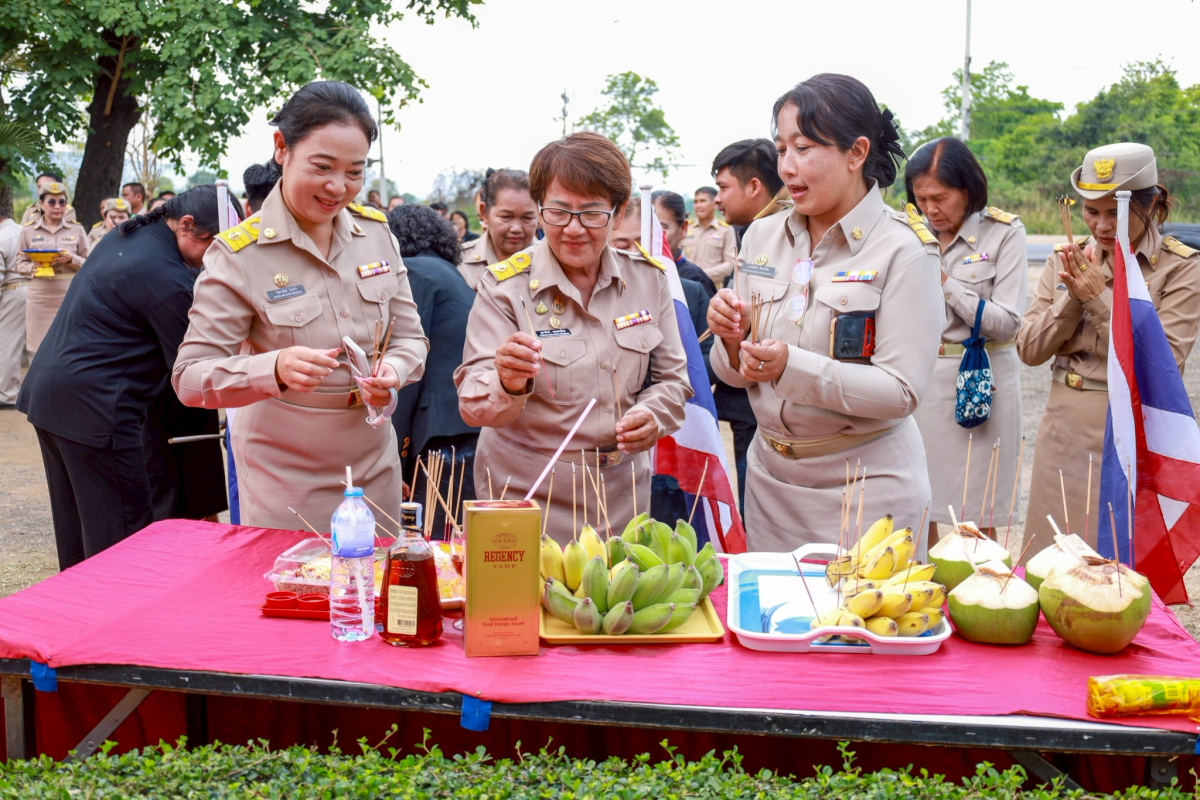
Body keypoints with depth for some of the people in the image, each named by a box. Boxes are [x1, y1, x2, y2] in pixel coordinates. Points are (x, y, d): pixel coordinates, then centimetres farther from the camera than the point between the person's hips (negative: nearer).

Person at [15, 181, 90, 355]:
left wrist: (71, 259, -14)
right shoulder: (28, 230, 6)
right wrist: (33, 268, -14)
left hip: (70, 297, 0)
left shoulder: (77, 229, 5)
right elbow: (20, 263, 8)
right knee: (41, 348, 2)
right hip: (40, 297, 0)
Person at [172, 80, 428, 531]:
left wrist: (392, 371, -16)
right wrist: (274, 370, -31)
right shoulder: (239, 253, -12)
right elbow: (190, 379, -14)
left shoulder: (375, 232, 1)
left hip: (375, 469, 4)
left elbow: (410, 338, 7)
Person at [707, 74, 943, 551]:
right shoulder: (762, 236, 4)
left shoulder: (903, 249, -11)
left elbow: (902, 391, -18)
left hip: (865, 489, -4)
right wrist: (732, 341, -13)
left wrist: (791, 368, -27)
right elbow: (735, 375, 9)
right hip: (770, 479, 5)